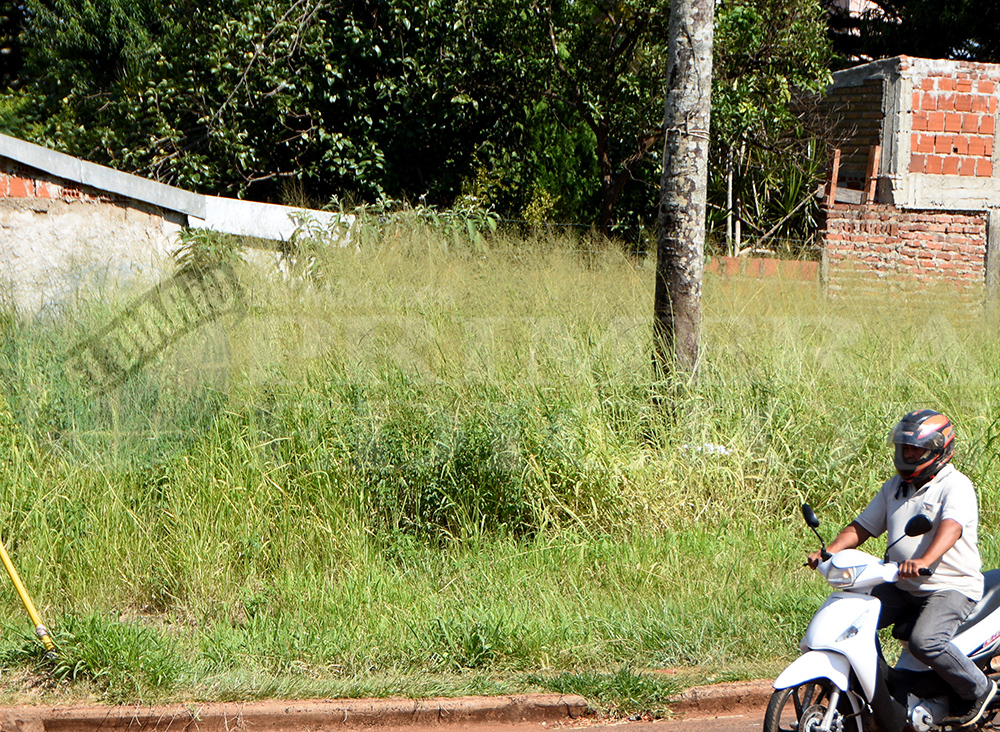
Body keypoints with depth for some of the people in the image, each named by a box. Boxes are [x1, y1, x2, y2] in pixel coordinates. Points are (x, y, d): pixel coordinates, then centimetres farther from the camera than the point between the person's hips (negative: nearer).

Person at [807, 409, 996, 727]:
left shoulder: (955, 486, -11)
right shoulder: (895, 486, 14)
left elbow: (952, 526, -30)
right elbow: (862, 526, 14)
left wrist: (924, 561, -49)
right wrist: (829, 551, -5)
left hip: (952, 587, -8)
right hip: (901, 587, 8)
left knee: (925, 641, -31)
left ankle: (979, 689, -6)